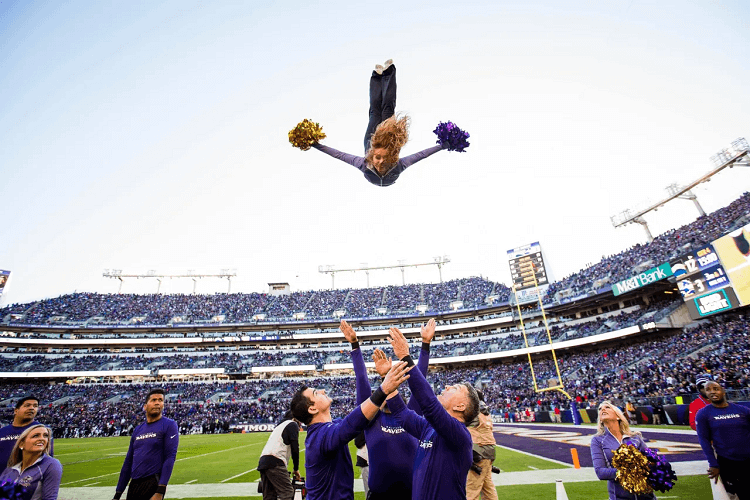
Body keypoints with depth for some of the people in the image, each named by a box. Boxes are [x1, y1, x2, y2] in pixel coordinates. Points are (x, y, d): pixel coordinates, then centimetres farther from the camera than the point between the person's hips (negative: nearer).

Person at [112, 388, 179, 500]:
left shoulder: (169, 425, -7)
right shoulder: (137, 430, 12)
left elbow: (170, 458, -13)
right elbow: (128, 462, 16)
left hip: (153, 485, -5)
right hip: (134, 485, 6)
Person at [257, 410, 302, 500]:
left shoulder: (279, 426, 31)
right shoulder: (293, 424, 6)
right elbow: (294, 449, -3)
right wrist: (296, 469, 7)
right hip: (275, 462, -9)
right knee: (287, 492, -10)